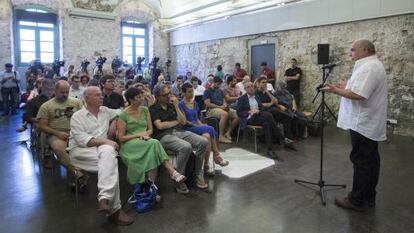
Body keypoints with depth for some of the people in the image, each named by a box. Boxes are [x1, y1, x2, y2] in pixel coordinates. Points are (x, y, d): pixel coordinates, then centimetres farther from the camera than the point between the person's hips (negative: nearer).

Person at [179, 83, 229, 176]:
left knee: (207, 136, -30)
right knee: (210, 129, -29)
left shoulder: (195, 103, 19)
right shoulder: (181, 105, -2)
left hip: (197, 127, 6)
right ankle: (217, 156, -18)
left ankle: (206, 166, -27)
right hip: (188, 129, -6)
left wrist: (202, 125, 0)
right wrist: (198, 126, -15)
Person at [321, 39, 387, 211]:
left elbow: (358, 94, -28)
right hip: (371, 123, 11)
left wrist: (336, 90, -15)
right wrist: (347, 86, 14)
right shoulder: (374, 65, 16)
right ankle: (368, 197, 24)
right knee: (370, 160, 14)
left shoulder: (368, 67, -19)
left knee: (361, 162, -3)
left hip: (363, 124, -11)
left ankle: (357, 200, 6)